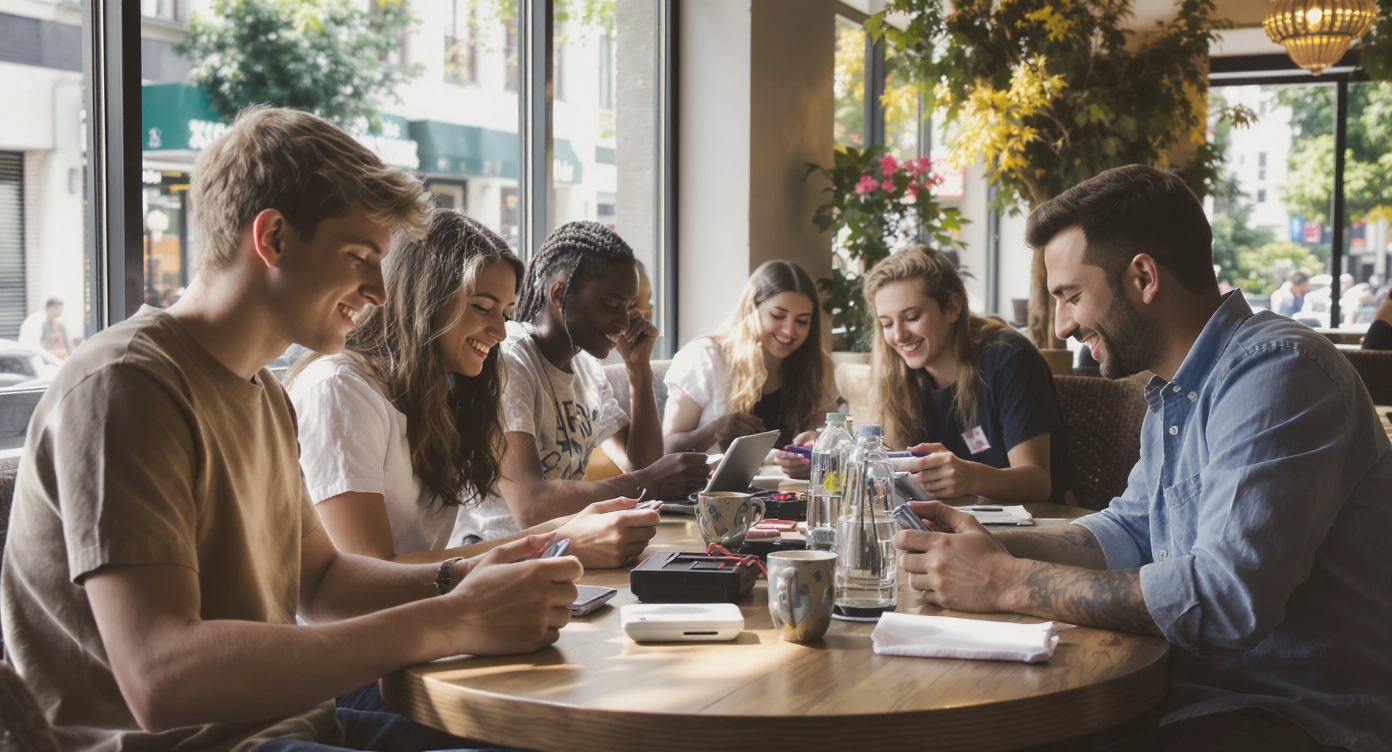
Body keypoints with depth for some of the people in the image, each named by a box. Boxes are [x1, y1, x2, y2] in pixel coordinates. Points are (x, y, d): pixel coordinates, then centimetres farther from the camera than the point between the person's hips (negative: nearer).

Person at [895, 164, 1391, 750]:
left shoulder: (1277, 372, -20)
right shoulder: (1173, 392, 12)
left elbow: (1230, 596, -29)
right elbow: (1130, 530, 19)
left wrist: (1009, 583, -23)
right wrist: (998, 547, 1)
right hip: (1192, 689, 9)